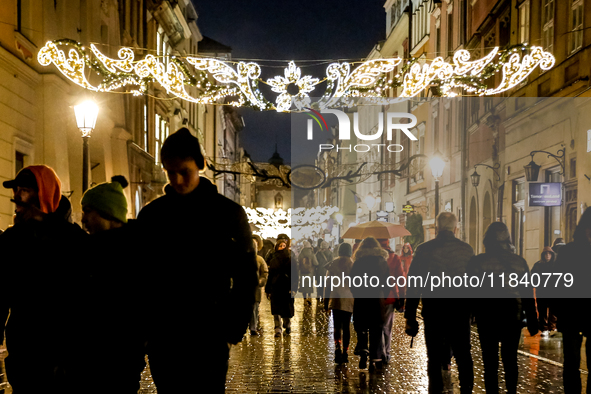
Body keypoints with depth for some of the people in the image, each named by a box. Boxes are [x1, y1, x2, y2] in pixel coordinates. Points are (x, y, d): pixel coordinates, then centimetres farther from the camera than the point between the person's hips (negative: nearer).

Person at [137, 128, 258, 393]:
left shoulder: (228, 213, -2)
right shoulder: (151, 215, 5)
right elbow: (140, 273, 9)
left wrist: (235, 327, -7)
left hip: (209, 335, -2)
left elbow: (246, 276, 0)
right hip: (161, 335, 3)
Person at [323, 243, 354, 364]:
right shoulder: (353, 265, -1)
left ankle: (338, 346, -22)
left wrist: (326, 302, 7)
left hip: (336, 299, 0)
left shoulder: (333, 264, 0)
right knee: (346, 326, 10)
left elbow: (327, 284, 1)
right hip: (349, 300, 1)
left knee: (337, 326, 2)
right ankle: (345, 352, 10)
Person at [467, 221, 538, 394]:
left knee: (490, 362, 5)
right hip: (513, 317, 2)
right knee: (510, 359, 15)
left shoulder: (477, 261, -9)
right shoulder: (519, 262, -2)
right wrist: (532, 321, 8)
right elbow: (528, 294, 2)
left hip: (487, 317, -2)